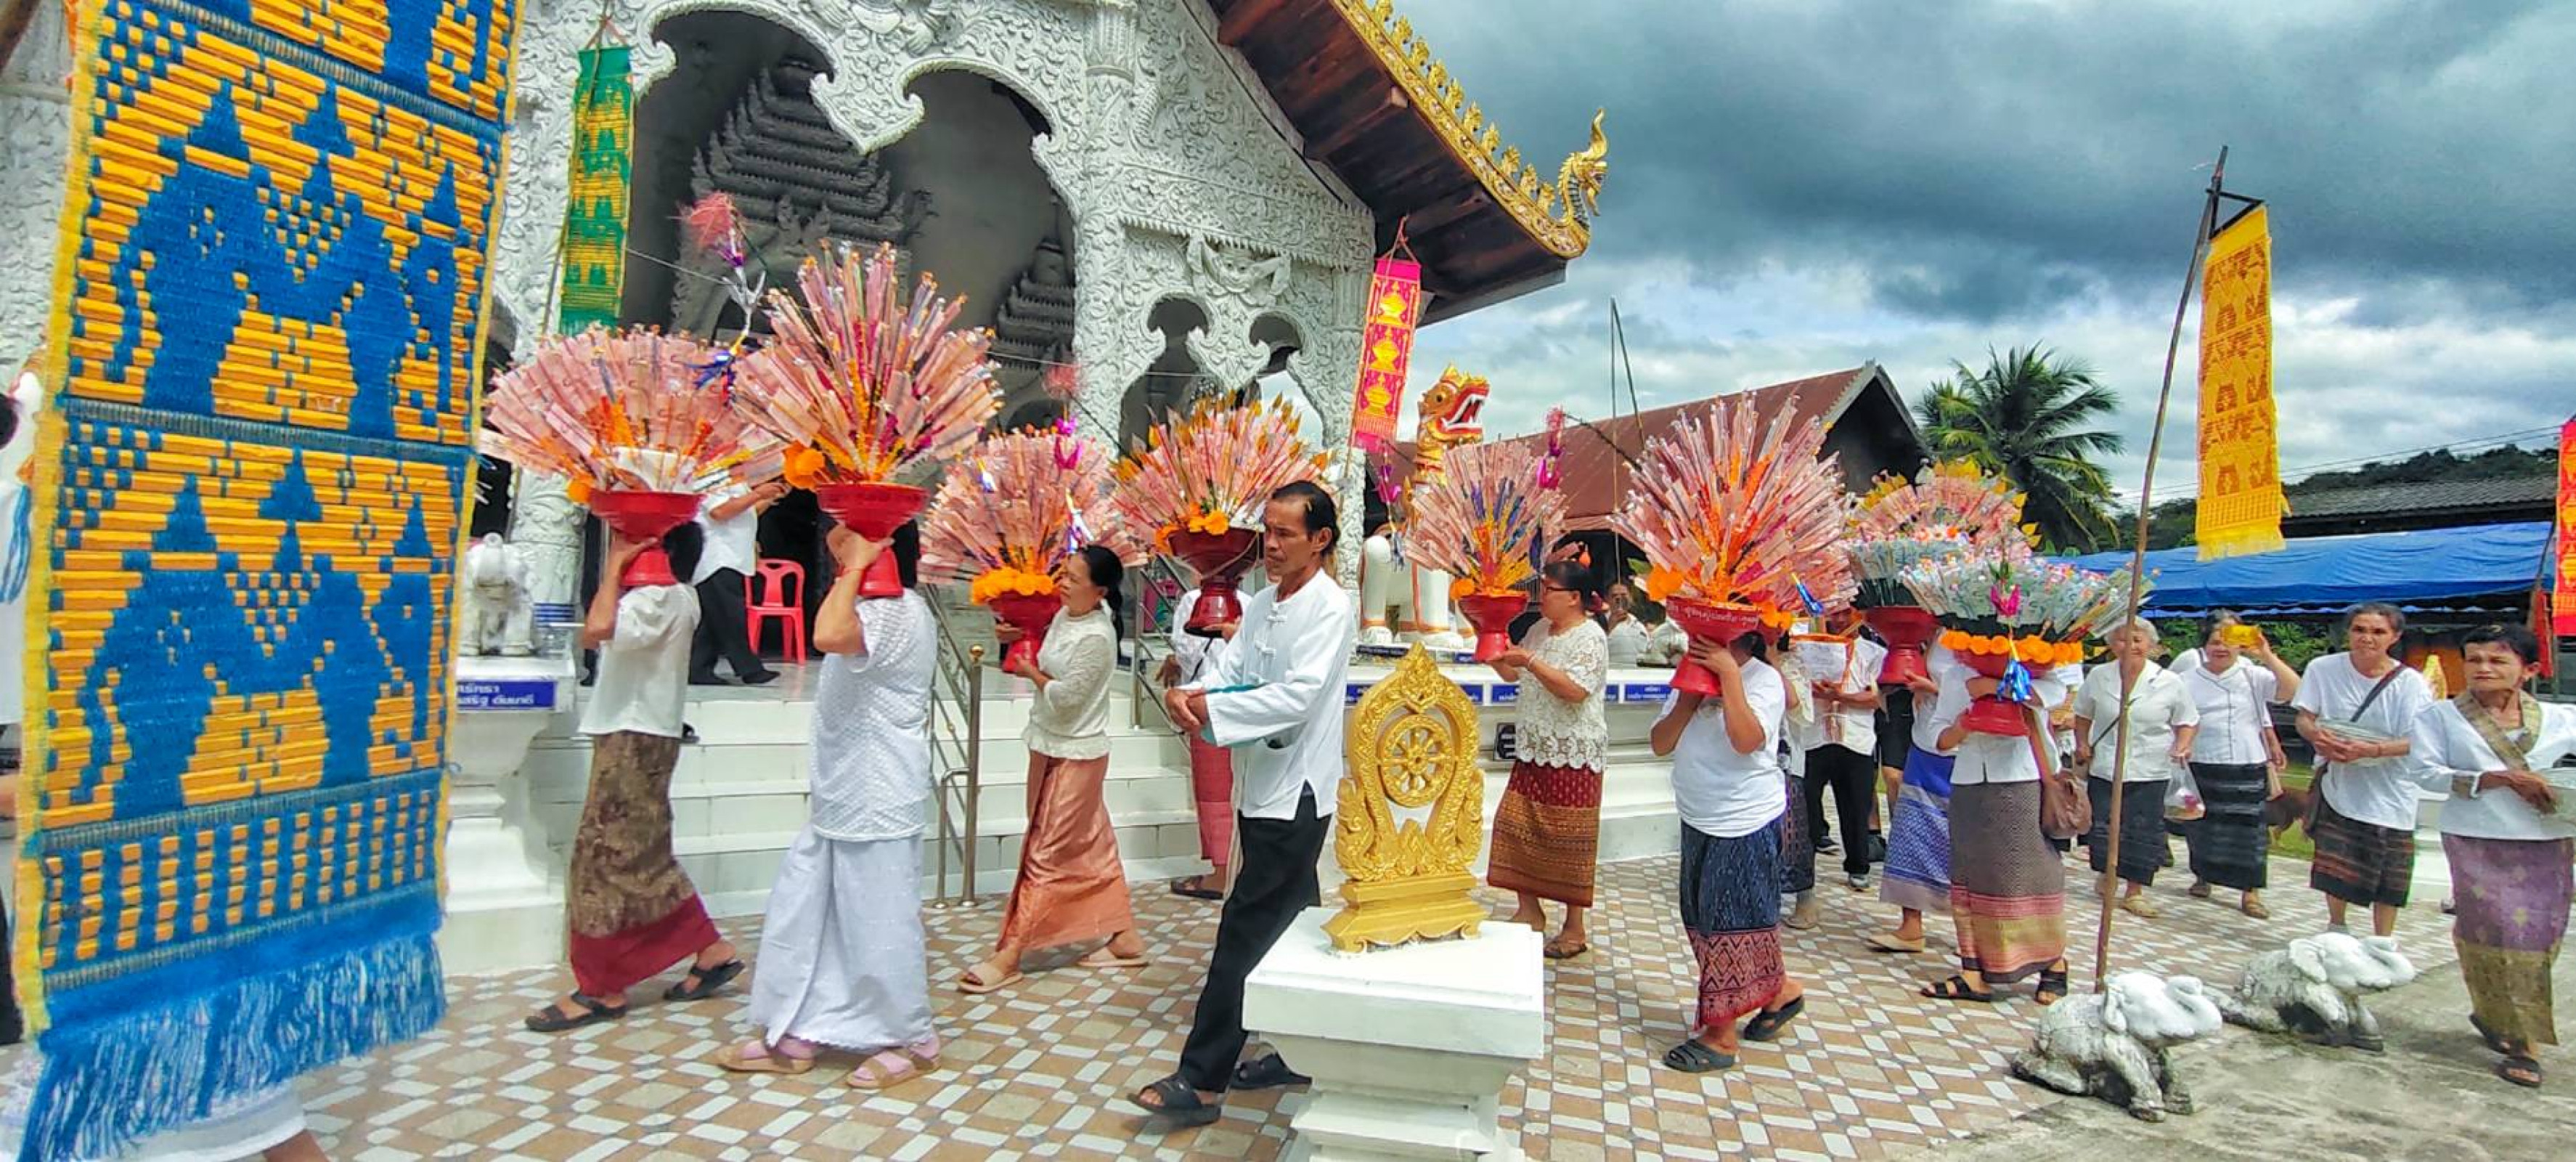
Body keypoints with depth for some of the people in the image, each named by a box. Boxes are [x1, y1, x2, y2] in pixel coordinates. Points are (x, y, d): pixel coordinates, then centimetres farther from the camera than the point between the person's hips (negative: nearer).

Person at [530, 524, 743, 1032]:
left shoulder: (663, 596, -17)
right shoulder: (659, 595, 14)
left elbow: (598, 628, -33)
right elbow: (593, 636, 16)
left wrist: (615, 567, -20)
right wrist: (615, 570, 10)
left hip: (635, 738, -10)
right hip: (634, 735, 10)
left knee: (607, 857, -2)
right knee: (642, 857, 14)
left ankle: (601, 989, 8)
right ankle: (711, 951, 20)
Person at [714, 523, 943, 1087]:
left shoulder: (898, 612, -20)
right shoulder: (883, 608, 13)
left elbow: (830, 636, -40)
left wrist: (856, 565, -30)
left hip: (876, 805, -11)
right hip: (840, 798, 11)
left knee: (879, 922, 2)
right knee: (800, 911, 16)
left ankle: (913, 1041, 19)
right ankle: (794, 1035, 29)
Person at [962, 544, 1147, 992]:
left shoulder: (1096, 638, -22)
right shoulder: (1065, 615, 4)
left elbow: (1065, 696, -23)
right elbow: (1049, 660, 20)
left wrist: (1029, 670, -8)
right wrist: (1021, 639, 3)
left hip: (1075, 755, -9)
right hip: (1051, 746, 9)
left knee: (1047, 854, -1)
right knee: (1093, 847, 15)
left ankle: (1009, 956, 7)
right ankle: (1124, 938, 25)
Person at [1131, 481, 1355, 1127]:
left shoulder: (1331, 607, -13)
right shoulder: (1261, 604, 12)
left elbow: (1297, 696, -22)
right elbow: (1227, 667, 4)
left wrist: (1208, 709, -20)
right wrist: (1186, 692, -17)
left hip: (1295, 792, -8)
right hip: (1261, 786, 8)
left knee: (1246, 931, -5)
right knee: (1289, 925, 17)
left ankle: (1203, 1080, 3)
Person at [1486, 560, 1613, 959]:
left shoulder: (1591, 637, -12)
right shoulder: (1539, 630, 11)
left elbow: (1576, 690, -25)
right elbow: (1511, 674, 20)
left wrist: (1530, 661, -25)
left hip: (1573, 754, -8)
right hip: (1535, 748, 8)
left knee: (1567, 840, -1)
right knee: (1517, 825, 6)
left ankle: (1574, 930, 12)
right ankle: (1529, 911, 21)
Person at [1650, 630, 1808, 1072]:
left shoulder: (1764, 679, -12)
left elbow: (1747, 740, -29)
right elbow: (1660, 743, 3)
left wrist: (1730, 676, -25)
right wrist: (1688, 700, -12)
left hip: (1745, 824, -8)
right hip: (1699, 821, 8)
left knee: (1730, 921, 0)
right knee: (1703, 918, 15)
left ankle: (1721, 1034, 11)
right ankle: (1778, 989, 34)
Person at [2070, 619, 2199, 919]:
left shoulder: (2169, 683, -3)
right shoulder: (2098, 677, 1)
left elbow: (2188, 722, 6)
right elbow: (2083, 715, 14)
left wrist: (2181, 746, -11)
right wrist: (2082, 744, 2)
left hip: (2150, 772, -1)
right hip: (2104, 768, 1)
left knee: (2143, 833, 1)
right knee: (2102, 827, 6)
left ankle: (2135, 892, 15)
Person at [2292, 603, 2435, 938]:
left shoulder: (2410, 682, -10)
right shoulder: (2323, 669, -5)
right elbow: (2304, 719, -2)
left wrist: (2369, 750, -32)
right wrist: (2318, 737, -24)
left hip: (2388, 793, -1)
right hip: (2338, 784, 1)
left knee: (2387, 876, 9)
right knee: (2334, 867, 7)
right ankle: (2335, 930, 30)